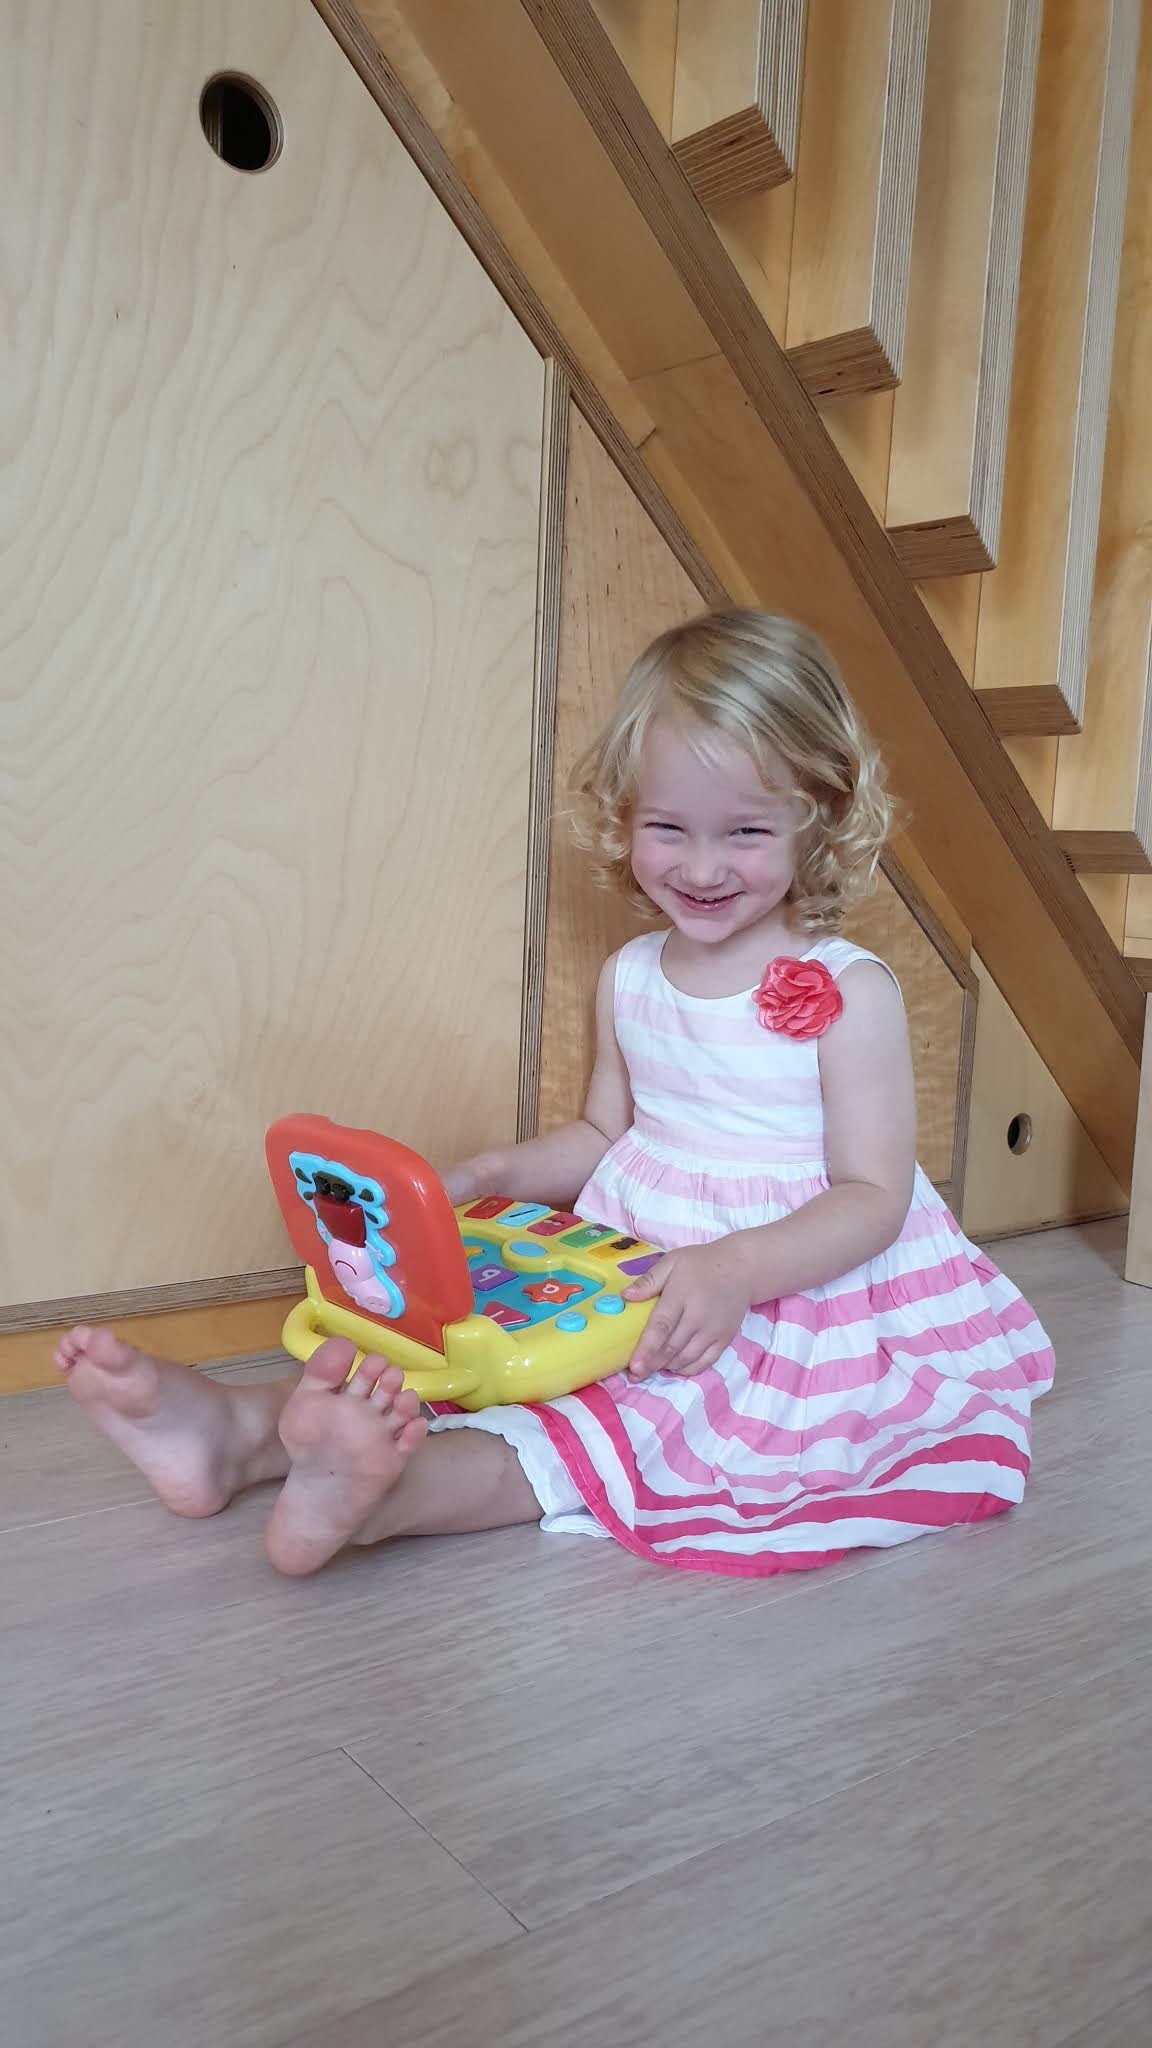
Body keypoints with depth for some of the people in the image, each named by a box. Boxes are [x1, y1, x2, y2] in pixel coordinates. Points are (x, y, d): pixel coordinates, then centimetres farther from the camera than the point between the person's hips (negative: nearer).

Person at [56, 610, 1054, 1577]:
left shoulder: (850, 993, -12)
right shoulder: (629, 978, 7)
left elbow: (874, 1196, -16)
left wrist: (736, 1270, -33)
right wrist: (492, 1175, 0)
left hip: (796, 1291, -6)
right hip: (627, 1274, 6)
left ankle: (393, 1489, -52)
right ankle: (235, 1428, -28)